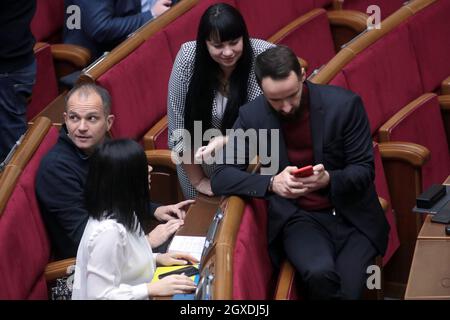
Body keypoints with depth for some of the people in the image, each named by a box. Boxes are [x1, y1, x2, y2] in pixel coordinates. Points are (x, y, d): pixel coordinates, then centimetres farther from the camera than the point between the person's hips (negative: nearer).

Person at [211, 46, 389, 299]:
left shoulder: (344, 104, -9)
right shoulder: (252, 116, -6)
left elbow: (364, 170, -5)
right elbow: (221, 178, -8)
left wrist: (328, 180, -28)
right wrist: (272, 183, -26)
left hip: (352, 215, 0)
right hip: (299, 218, 0)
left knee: (347, 290, -24)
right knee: (320, 273, -31)